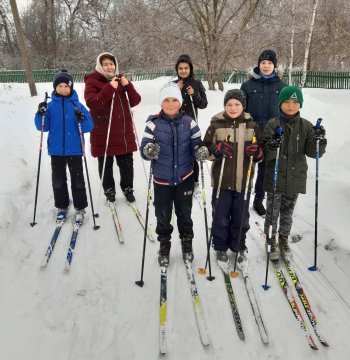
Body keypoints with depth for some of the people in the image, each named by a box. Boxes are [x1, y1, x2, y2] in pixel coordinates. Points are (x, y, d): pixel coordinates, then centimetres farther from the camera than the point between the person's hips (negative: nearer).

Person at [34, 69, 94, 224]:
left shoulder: (78, 105, -4)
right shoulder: (50, 106, 1)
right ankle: (61, 207, 27)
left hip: (74, 150, -2)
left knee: (77, 179, 7)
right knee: (58, 180, 11)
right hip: (56, 150, 2)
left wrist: (82, 119, -27)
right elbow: (43, 127, 2)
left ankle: (80, 208, 18)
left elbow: (89, 127, -7)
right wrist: (41, 114, -15)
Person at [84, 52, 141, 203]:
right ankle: (109, 190, 26)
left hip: (124, 132, 4)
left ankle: (128, 188, 28)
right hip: (103, 133, -4)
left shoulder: (121, 80, 11)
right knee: (106, 164, 7)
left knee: (127, 162, 10)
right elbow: (91, 103, -20)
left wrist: (128, 86, -12)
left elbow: (135, 101, 5)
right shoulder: (92, 81, -4)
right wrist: (109, 88, -26)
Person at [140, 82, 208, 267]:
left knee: (184, 213, 16)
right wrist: (148, 151, -35)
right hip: (162, 179, -1)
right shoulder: (154, 124, -9)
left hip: (184, 178, 1)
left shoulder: (189, 123, -5)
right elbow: (144, 149, -11)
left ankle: (187, 243, 40)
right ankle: (164, 245, 36)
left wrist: (201, 151, -25)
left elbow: (196, 146, -1)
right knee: (163, 215, 12)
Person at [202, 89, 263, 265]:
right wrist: (216, 150, -20)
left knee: (241, 217, 13)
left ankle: (239, 246, 32)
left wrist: (257, 151, -12)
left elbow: (262, 153, 11)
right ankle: (220, 247, 25)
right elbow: (205, 150, 0)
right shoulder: (216, 125, -1)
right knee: (220, 216, 6)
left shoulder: (252, 126, 5)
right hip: (222, 181, -1)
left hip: (243, 181, 2)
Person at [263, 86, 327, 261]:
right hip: (275, 178, -2)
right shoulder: (272, 124, -7)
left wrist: (319, 140, -22)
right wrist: (272, 146, -33)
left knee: (287, 213, 16)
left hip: (295, 178, 2)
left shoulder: (306, 126, 1)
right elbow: (265, 154, -12)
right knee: (272, 212, 8)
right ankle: (271, 240, 28)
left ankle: (283, 240, 36)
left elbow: (313, 152, -3)